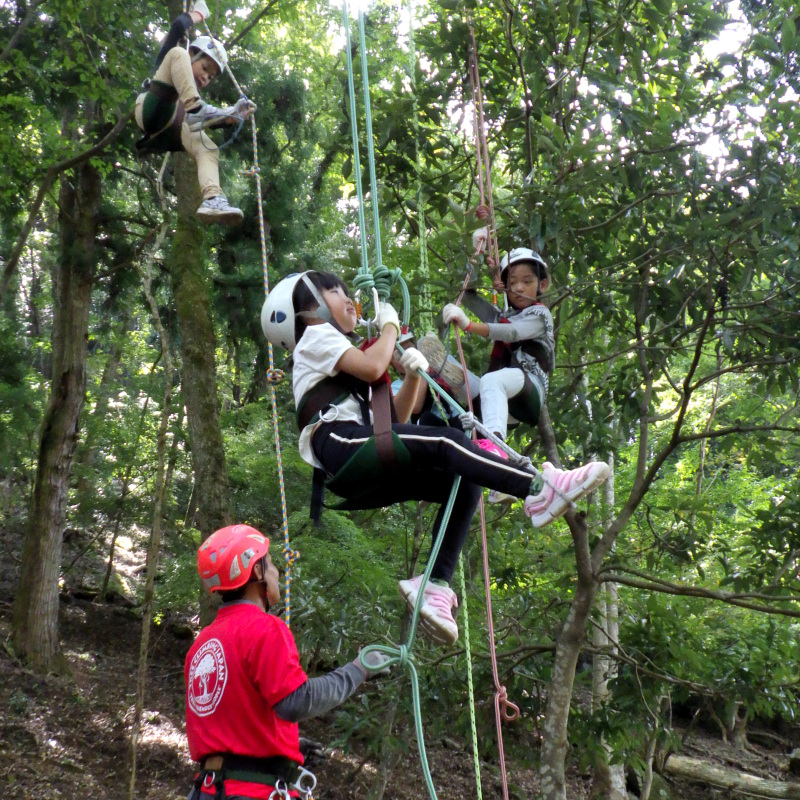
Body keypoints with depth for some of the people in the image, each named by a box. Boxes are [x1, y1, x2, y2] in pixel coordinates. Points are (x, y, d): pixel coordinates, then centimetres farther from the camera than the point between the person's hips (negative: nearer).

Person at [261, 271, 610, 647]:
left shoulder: (336, 349, 38)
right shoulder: (316, 336, 12)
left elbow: (396, 417, 25)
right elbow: (371, 367, -10)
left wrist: (413, 376, 7)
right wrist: (389, 326, 9)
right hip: (343, 443, -9)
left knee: (462, 485, -4)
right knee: (445, 441, -25)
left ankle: (436, 585, -16)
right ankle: (540, 491, -35)